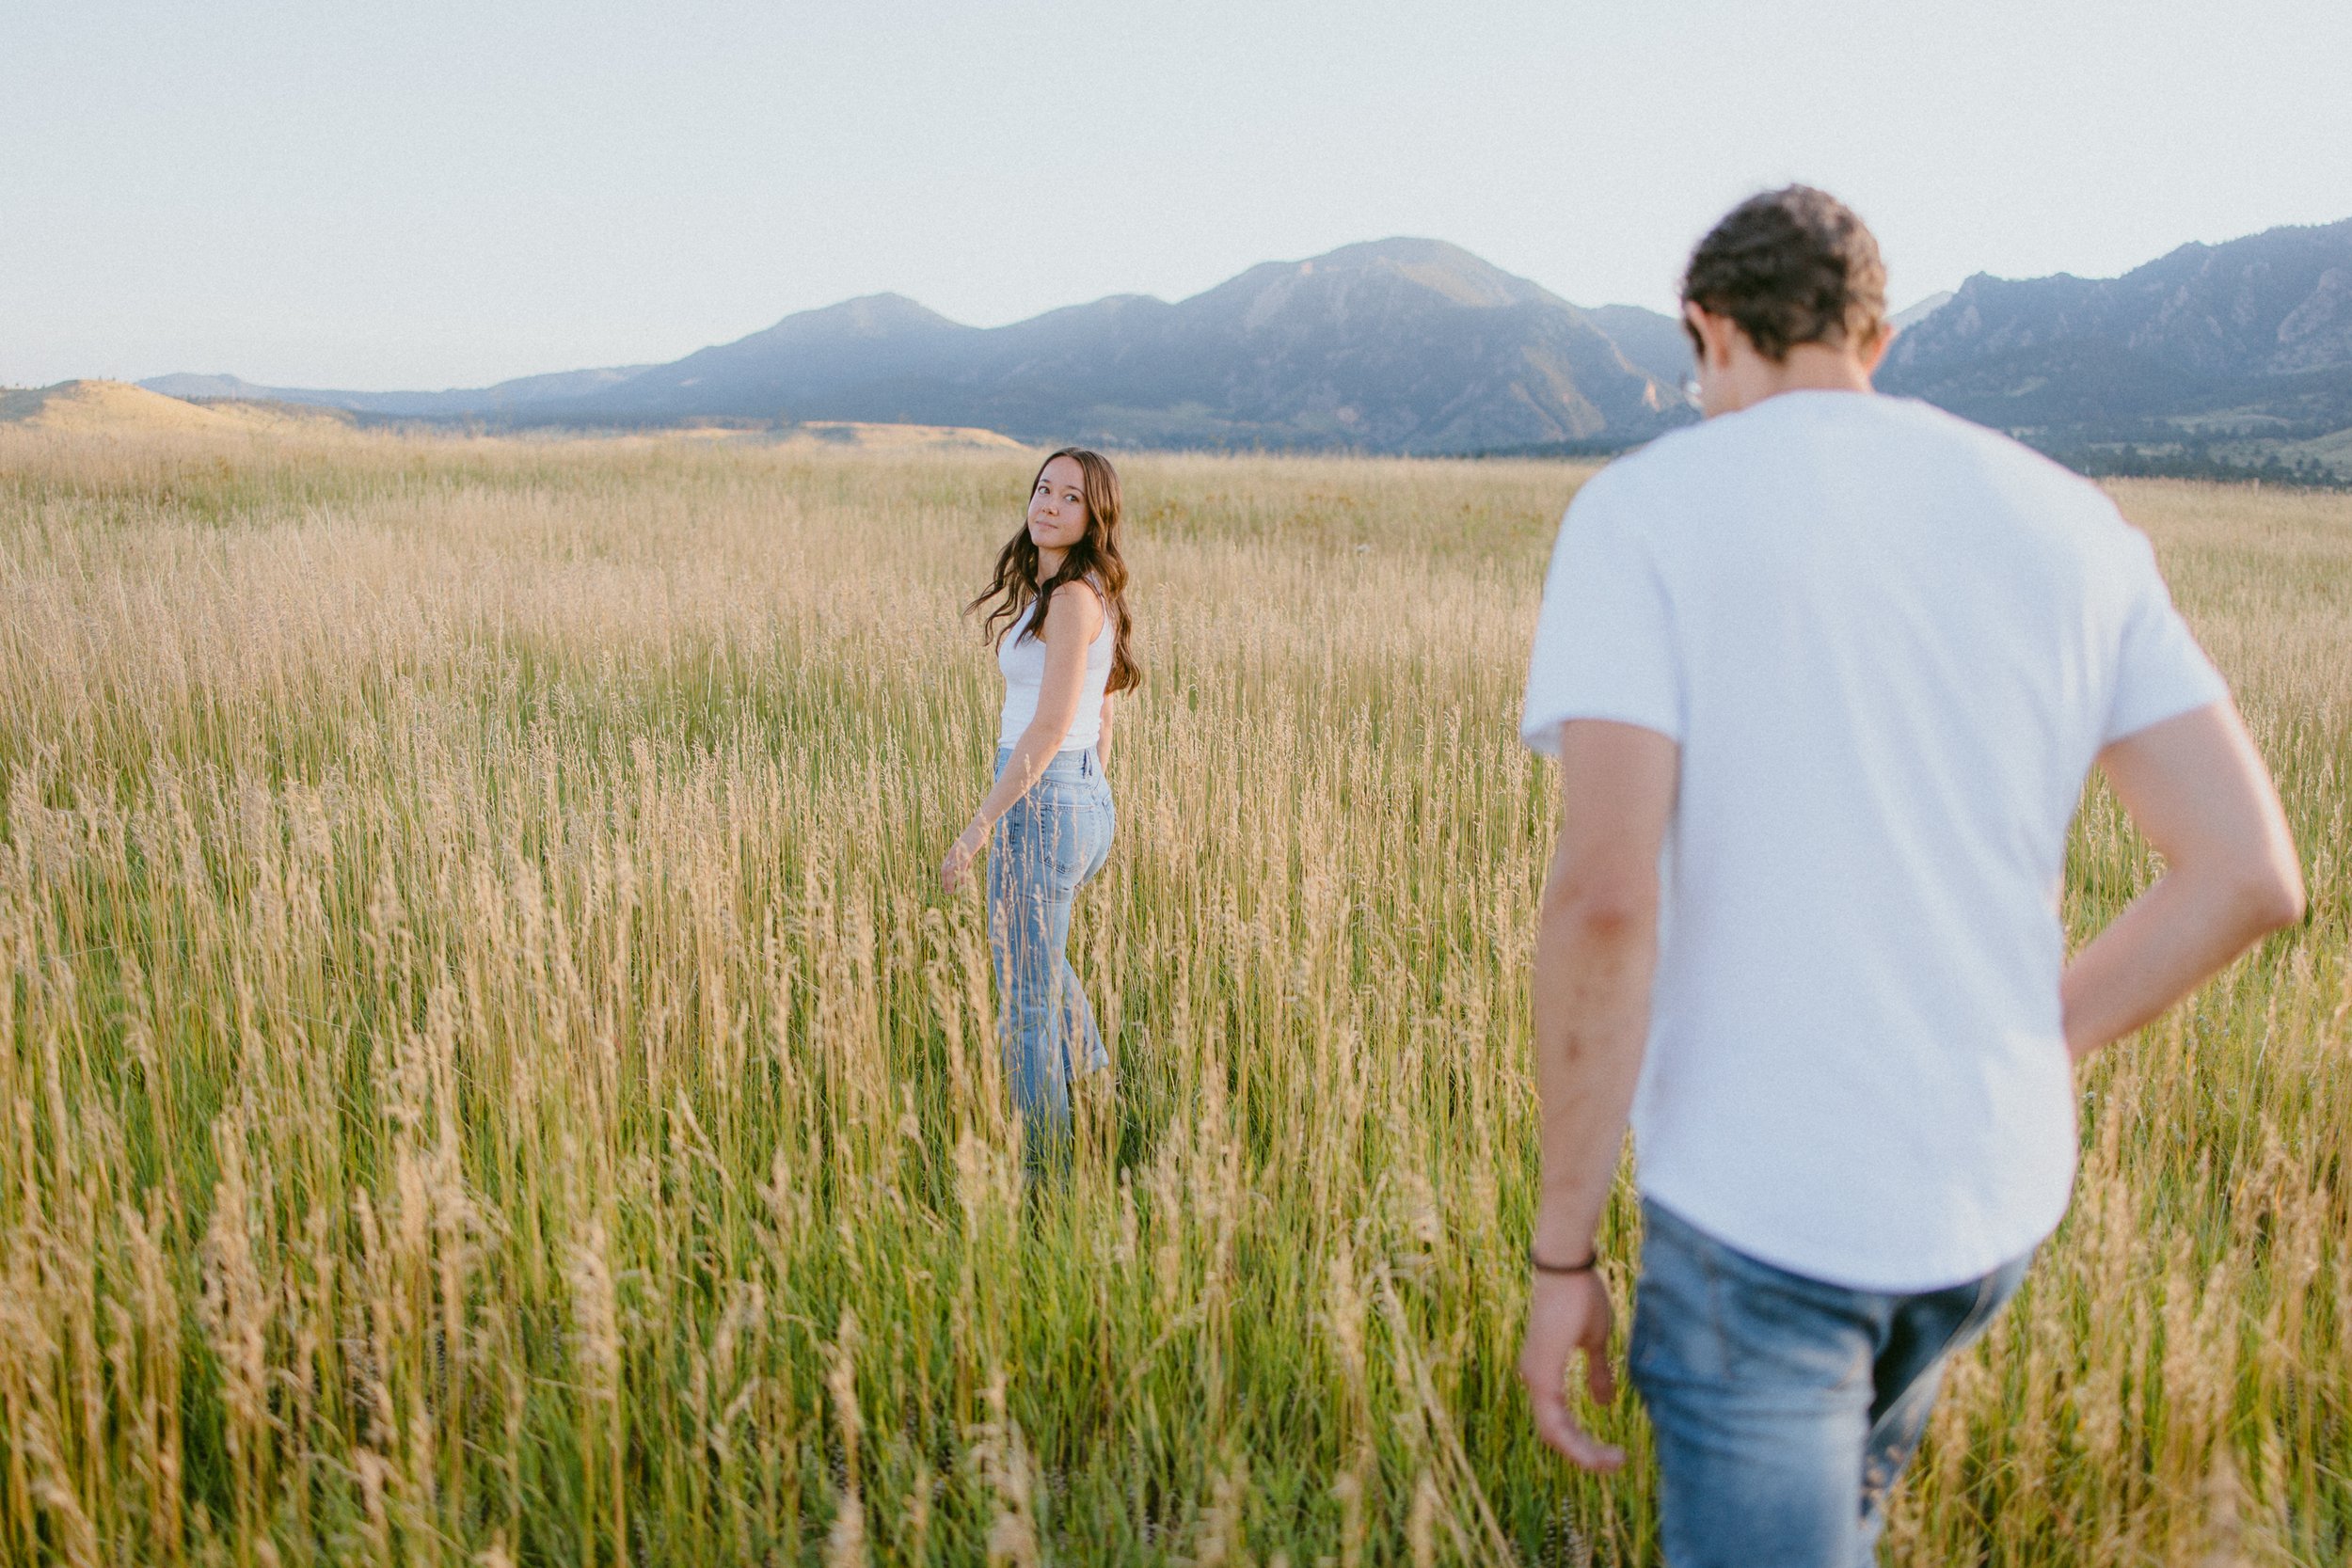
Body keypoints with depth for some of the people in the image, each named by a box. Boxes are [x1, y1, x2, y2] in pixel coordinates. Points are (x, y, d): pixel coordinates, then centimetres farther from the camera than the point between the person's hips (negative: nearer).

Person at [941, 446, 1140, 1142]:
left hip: (1041, 803, -10)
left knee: (1026, 1001, 3)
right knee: (1035, 954, 34)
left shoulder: (1072, 596, -18)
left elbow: (1050, 727, -23)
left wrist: (978, 826, -21)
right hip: (1085, 799, 10)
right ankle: (1098, 1086, 49)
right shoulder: (1091, 593, 11)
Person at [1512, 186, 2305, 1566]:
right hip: (1993, 1196, 6)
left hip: (1757, 1203, -5)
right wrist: (2022, 1062, 14)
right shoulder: (2071, 522, 4)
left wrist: (1561, 1253, -12)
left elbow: (1605, 896, -22)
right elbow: (2250, 873, 0)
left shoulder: (1642, 512, -11)